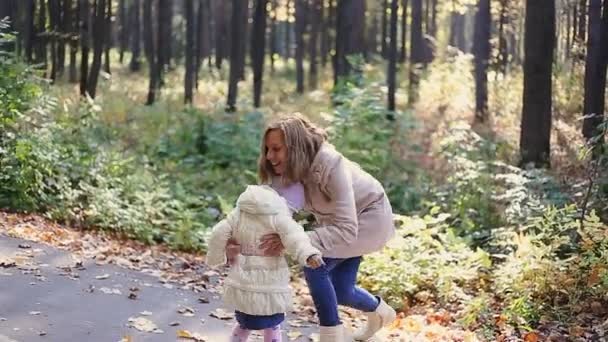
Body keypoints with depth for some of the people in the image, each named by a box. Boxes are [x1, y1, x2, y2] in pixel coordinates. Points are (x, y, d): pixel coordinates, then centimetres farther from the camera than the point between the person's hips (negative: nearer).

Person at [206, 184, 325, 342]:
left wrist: (216, 258, 19)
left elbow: (218, 234, 4)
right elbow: (294, 236, -25)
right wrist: (308, 254, -39)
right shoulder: (278, 217, -9)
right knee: (272, 327, 12)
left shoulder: (238, 213, 5)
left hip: (243, 282, 4)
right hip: (269, 284, -4)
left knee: (244, 324, 21)